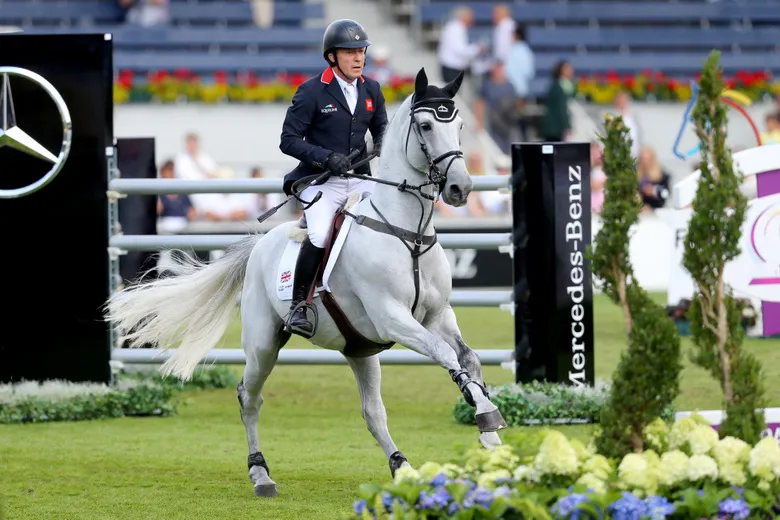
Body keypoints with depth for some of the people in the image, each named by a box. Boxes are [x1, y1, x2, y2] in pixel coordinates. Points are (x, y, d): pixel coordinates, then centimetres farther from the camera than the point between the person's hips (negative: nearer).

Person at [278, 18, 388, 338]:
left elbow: (381, 129, 22)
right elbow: (289, 140, -8)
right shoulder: (312, 92, -7)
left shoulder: (371, 90, 9)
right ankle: (298, 306, -16)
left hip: (359, 179, 5)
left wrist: (383, 147, -2)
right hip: (321, 181, -5)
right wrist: (326, 158, -21)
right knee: (320, 235, -29)